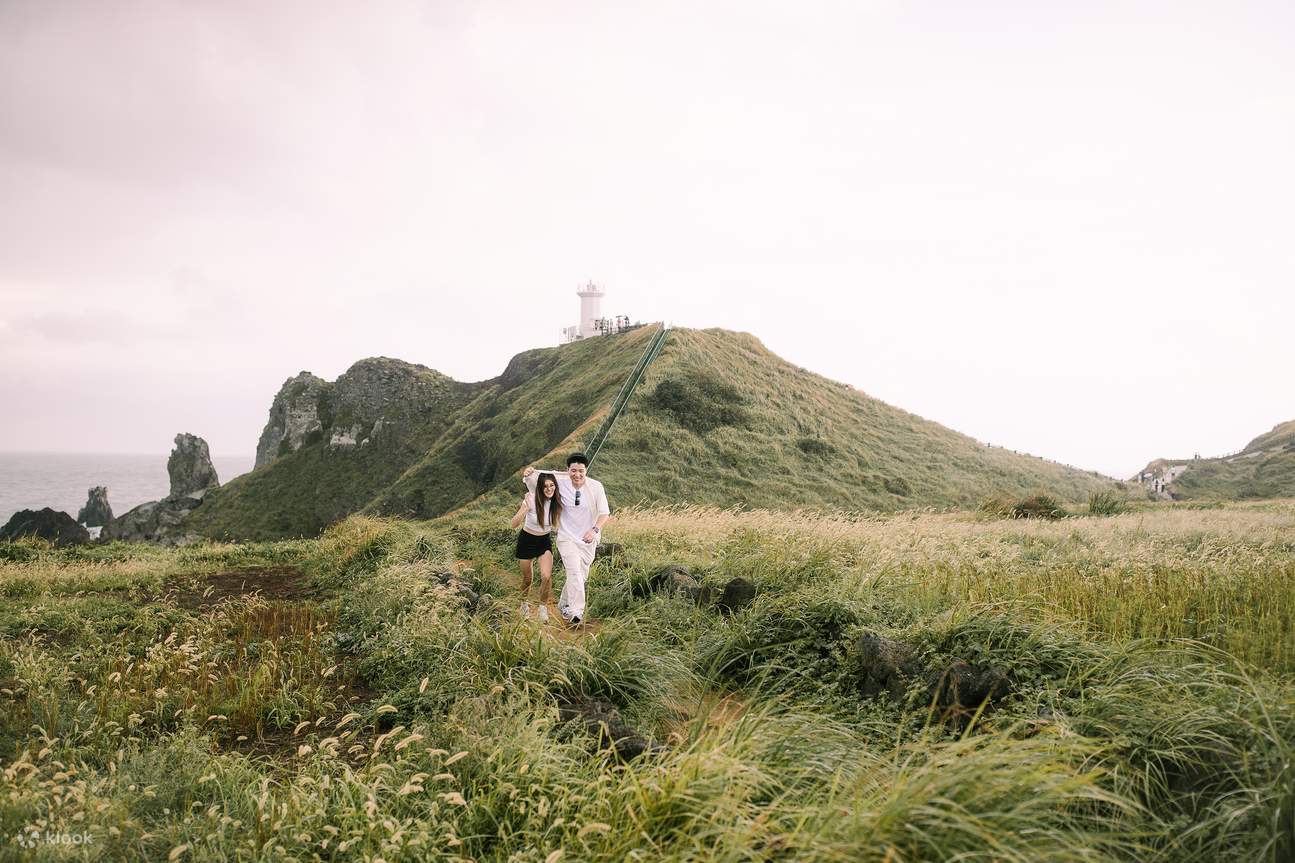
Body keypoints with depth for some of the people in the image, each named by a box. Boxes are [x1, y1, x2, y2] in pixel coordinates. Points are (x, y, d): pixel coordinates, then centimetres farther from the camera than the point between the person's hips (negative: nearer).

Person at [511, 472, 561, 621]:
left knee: (546, 576, -16)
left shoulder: (557, 501, -13)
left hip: (545, 541, 2)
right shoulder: (531, 499, -24)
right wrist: (525, 508, -43)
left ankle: (543, 607, 7)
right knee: (527, 578, 12)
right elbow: (514, 524, -28)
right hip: (527, 540, -2)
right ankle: (525, 603, 42)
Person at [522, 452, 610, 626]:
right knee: (574, 572, -20)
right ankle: (577, 612, -20)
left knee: (581, 575, 14)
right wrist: (527, 476, -17)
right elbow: (536, 486, 5)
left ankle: (564, 604, 37)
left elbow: (604, 513, -10)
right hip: (567, 538, -2)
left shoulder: (596, 487, -11)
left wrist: (594, 530, -27)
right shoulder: (560, 482, -9)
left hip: (588, 540, 2)